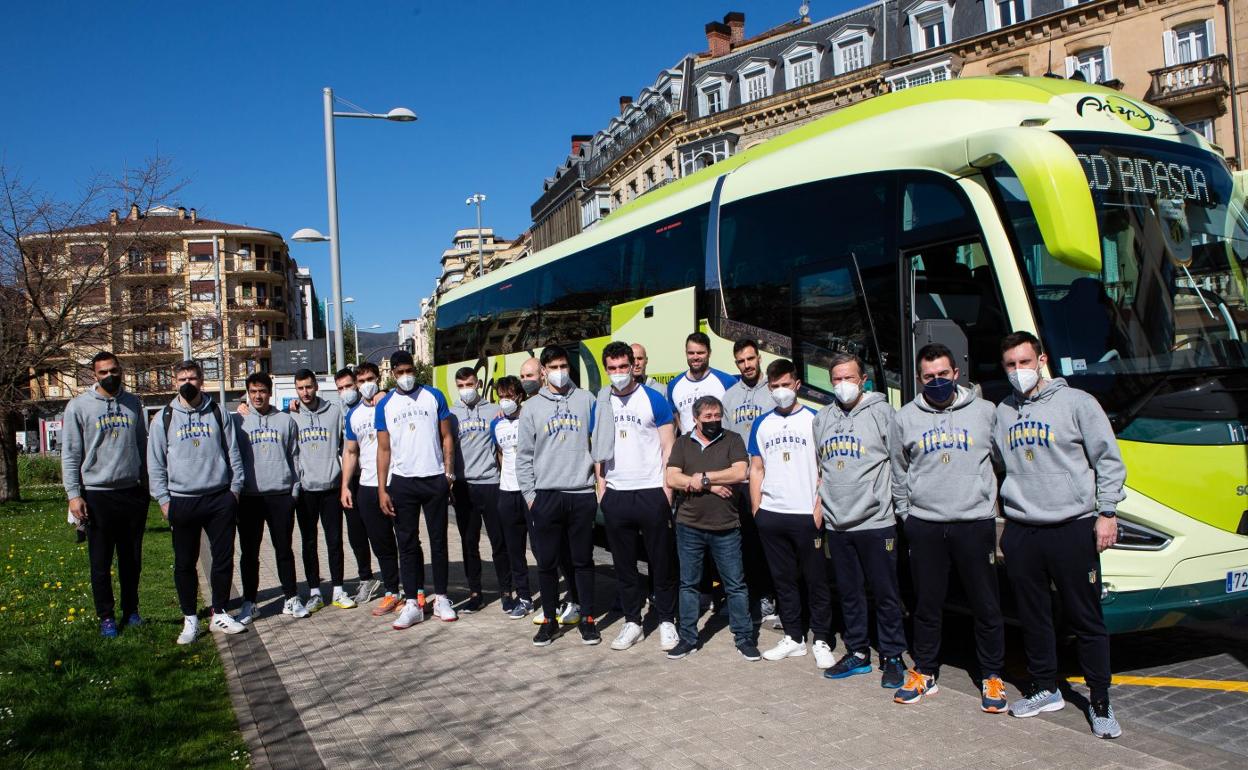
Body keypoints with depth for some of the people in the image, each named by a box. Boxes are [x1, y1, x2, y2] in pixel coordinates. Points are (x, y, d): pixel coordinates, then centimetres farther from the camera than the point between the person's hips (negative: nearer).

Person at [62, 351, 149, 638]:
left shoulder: (133, 403, 8)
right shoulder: (79, 406, -3)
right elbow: (70, 454, -4)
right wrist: (73, 494, -10)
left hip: (133, 492, 3)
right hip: (97, 495, -3)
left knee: (132, 560, 12)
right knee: (101, 563, 6)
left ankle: (131, 611, 25)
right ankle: (106, 617, 17)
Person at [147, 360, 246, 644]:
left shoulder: (217, 413, 6)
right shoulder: (165, 418, 4)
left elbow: (233, 452, 8)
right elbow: (155, 464, 4)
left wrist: (235, 488, 2)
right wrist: (163, 500, -2)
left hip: (220, 498, 1)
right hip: (182, 501, 0)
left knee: (224, 558, 5)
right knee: (185, 563, 6)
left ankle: (219, 614, 19)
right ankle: (190, 619, 18)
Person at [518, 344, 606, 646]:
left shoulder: (586, 400, 6)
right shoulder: (532, 407, 6)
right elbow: (523, 456, 7)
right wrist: (529, 494, 1)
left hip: (582, 494, 0)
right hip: (546, 495, 1)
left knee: (583, 560, 7)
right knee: (547, 562, 6)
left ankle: (587, 618, 18)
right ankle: (549, 620, 19)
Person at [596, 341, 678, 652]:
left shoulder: (653, 400, -3)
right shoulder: (601, 404, 8)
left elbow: (668, 447, -2)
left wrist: (667, 488, -9)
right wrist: (601, 486, 5)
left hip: (651, 492, -4)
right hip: (615, 495, 4)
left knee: (662, 562, 4)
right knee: (624, 564, 10)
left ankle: (667, 621, 17)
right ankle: (632, 622, 21)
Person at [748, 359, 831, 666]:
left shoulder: (813, 419, 0)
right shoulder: (762, 424, 10)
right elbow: (756, 469, 12)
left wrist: (819, 507, -9)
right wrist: (755, 509, 5)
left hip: (806, 514, -3)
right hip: (771, 515, 4)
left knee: (816, 579, 3)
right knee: (783, 579, 11)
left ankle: (821, 641, 13)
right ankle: (794, 638, 22)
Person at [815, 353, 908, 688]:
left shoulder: (881, 412, -4)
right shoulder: (822, 418, 12)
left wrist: (900, 503, -6)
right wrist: (820, 502, 14)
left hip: (876, 522, -5)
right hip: (836, 522, 5)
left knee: (885, 593, 4)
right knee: (848, 593, 13)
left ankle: (892, 657, 17)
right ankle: (857, 653, 26)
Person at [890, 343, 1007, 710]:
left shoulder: (984, 411, 4)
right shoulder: (905, 418, 7)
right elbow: (899, 473, 16)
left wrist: (998, 507, 8)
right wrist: (906, 513, 11)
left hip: (976, 522, -1)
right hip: (925, 525, 1)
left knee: (986, 605, 6)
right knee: (927, 605, 9)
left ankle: (992, 678, 20)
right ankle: (924, 674, 22)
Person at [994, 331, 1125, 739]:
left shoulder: (1076, 402, -2)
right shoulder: (1002, 412, 11)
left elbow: (1108, 459, -1)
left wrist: (1107, 512, -7)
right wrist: (1001, 512, 15)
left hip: (1073, 528, -4)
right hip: (1020, 532, 4)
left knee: (1086, 619, 4)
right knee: (1033, 616, 12)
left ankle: (1100, 702, 16)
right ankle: (1045, 689, 27)